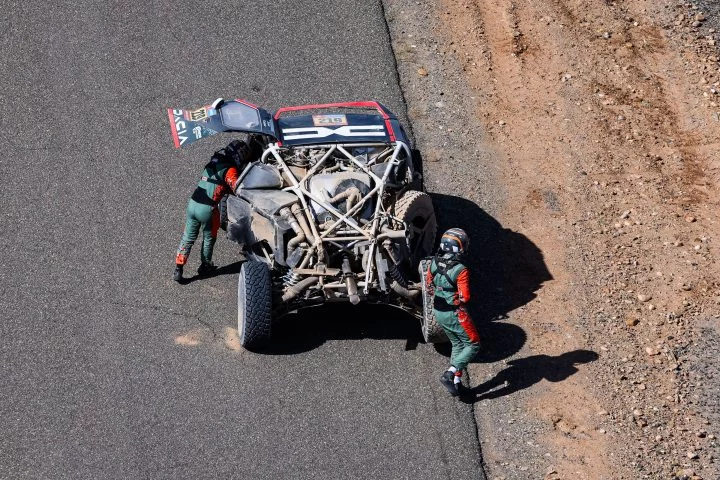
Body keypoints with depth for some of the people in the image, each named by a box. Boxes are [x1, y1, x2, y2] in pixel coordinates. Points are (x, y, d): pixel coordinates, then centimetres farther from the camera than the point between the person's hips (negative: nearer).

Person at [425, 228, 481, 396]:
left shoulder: (434, 263, -5)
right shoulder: (460, 271, -26)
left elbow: (429, 282, 10)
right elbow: (465, 297, -25)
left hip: (438, 313, 7)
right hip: (455, 315, -7)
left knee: (457, 345, 23)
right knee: (472, 345, 10)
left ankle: (457, 382, 25)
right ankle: (449, 374, -2)